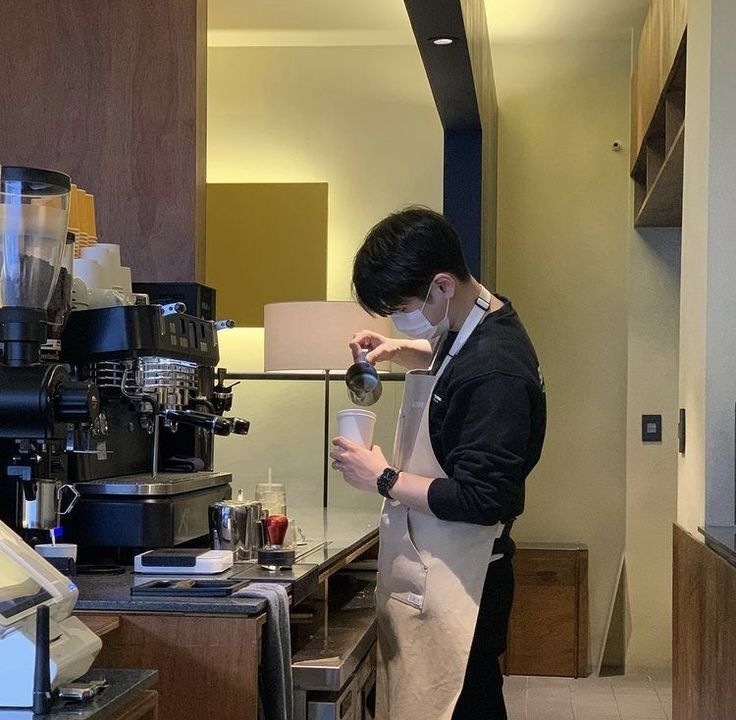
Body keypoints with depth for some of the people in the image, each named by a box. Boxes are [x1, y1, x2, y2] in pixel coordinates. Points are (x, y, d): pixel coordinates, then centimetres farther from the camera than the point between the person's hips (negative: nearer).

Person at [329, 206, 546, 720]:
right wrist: (398, 351, 14)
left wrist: (384, 479, -15)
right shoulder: (467, 328, 7)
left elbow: (483, 500, -25)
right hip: (426, 575, 10)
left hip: (456, 589, -10)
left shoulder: (495, 369, -23)